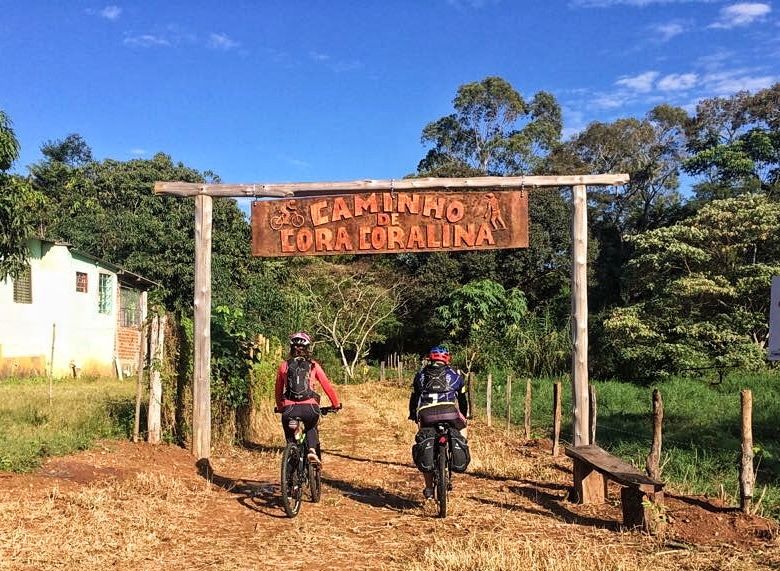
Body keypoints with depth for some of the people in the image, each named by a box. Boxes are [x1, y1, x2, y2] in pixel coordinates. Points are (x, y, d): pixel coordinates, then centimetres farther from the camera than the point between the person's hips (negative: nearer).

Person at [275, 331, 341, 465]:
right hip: (310, 408, 0)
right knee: (311, 428, 31)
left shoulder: (284, 365, 12)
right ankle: (312, 450, 8)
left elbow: (278, 390, 19)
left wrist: (279, 407, 34)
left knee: (290, 434, 25)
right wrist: (336, 403, 22)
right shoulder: (313, 365, 10)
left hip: (289, 409, 0)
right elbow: (327, 386, 11)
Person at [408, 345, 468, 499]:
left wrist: (413, 416, 42)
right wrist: (464, 417, 43)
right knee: (462, 428, 30)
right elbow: (463, 399, 29)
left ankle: (429, 488, 19)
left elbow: (414, 398, 28)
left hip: (426, 415, 1)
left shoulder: (420, 374, 24)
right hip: (449, 412, -1)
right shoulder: (455, 375, 21)